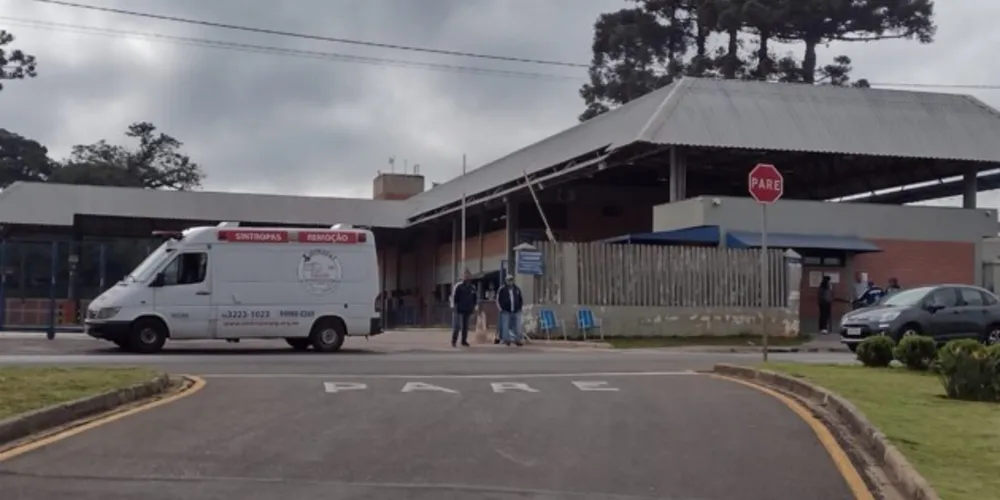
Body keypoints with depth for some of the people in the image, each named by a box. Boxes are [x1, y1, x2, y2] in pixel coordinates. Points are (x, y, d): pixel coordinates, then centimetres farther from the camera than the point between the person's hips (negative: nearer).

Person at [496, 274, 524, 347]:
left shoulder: (517, 289, 9)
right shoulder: (502, 289, -2)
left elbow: (521, 299, 19)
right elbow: (498, 300, 2)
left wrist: (520, 307, 11)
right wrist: (501, 309, -2)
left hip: (516, 311, 3)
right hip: (506, 312, -3)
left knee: (517, 327, 2)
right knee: (505, 326, -3)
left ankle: (517, 340, 9)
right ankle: (506, 340, 4)